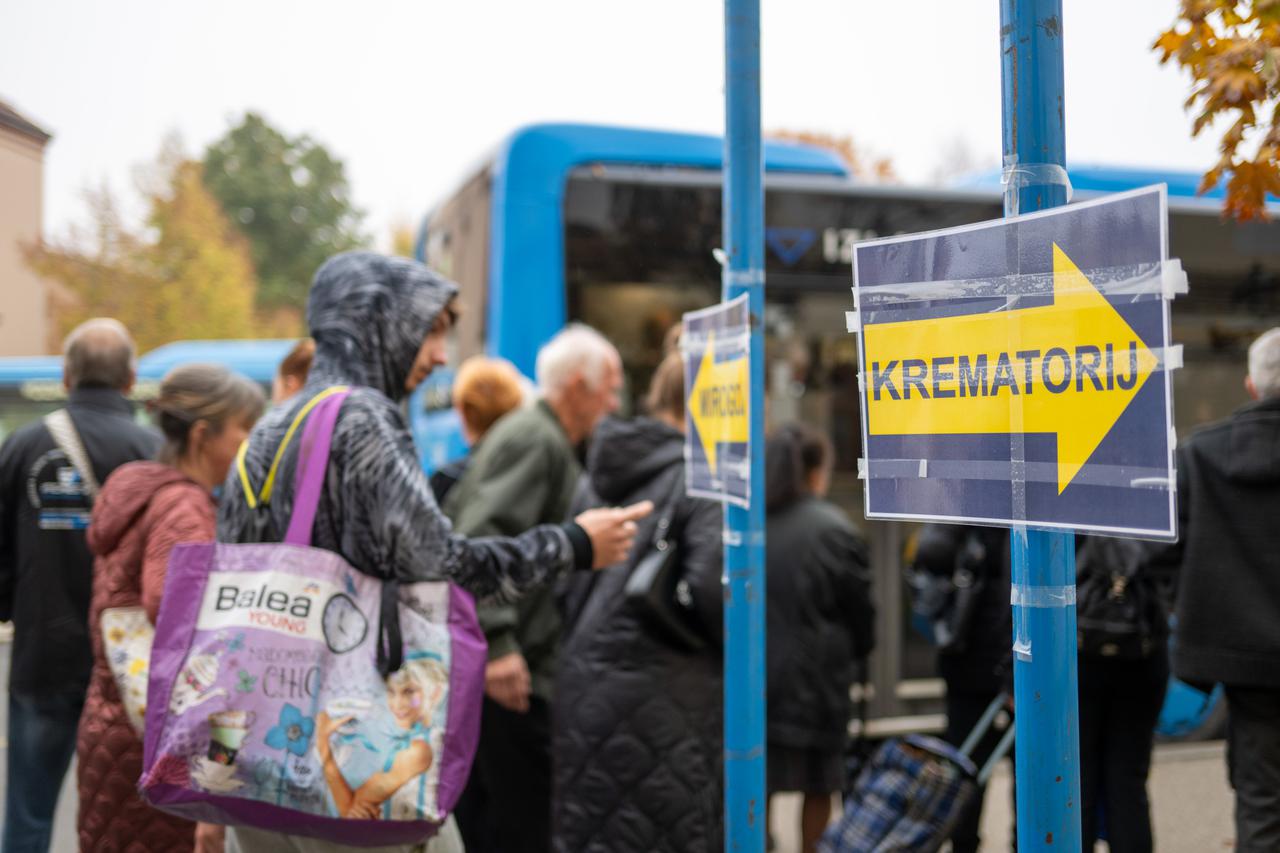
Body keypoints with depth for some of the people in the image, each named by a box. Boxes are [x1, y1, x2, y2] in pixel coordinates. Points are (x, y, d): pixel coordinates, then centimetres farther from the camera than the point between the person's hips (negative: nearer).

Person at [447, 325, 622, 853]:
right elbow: (480, 538, -23)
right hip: (514, 671, -10)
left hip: (481, 663, 10)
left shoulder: (521, 433, 20)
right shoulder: (538, 440, -11)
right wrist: (498, 641, -28)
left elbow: (451, 523, 25)